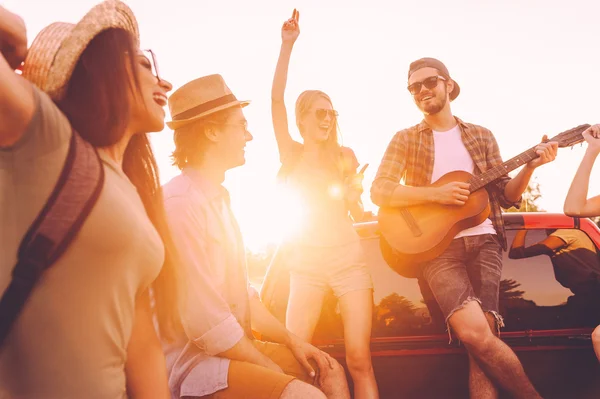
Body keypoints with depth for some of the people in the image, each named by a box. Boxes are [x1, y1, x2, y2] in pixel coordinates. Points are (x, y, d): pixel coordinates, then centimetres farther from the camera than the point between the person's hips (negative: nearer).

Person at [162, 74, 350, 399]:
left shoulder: (218, 199, 13)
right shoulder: (179, 204, -20)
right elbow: (208, 325, -22)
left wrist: (292, 342, 8)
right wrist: (278, 373, -12)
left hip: (232, 346, 10)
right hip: (191, 360, -10)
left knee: (331, 372, 11)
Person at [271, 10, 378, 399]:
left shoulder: (345, 156, 9)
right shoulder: (291, 153, 5)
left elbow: (358, 215, 13)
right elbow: (276, 99, -8)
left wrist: (353, 196, -10)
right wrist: (288, 45, -15)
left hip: (349, 261, 1)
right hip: (307, 264, 0)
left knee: (359, 358, -8)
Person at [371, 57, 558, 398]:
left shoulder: (481, 136, 16)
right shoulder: (405, 140, 9)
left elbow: (506, 196, 14)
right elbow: (379, 191, -3)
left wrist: (530, 166, -4)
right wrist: (437, 194, -13)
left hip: (483, 241, 2)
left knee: (480, 335, -13)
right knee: (475, 333, -20)